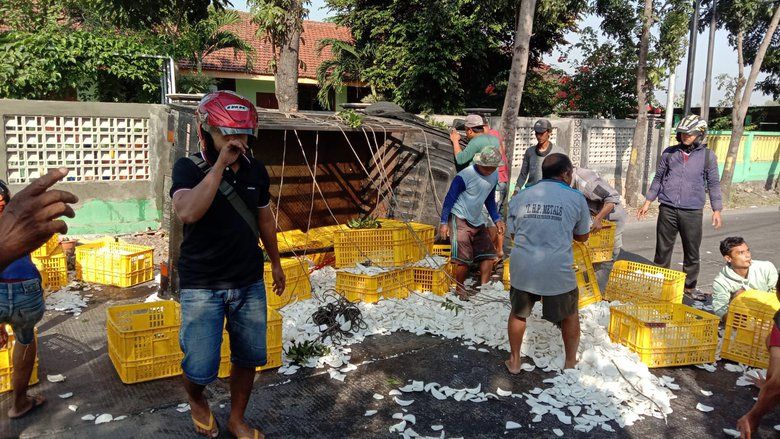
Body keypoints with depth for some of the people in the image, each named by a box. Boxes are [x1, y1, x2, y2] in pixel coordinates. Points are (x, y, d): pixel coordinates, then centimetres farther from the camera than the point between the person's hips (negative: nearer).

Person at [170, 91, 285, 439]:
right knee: (200, 369, 1)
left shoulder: (256, 170, 2)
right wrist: (220, 163, -30)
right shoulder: (188, 168, -11)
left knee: (248, 358, 12)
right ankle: (197, 401, 37)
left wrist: (275, 263, 21)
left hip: (250, 284, 4)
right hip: (202, 288, -4)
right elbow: (188, 213, -31)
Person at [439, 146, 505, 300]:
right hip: (460, 219, -7)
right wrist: (444, 222, -15)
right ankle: (460, 289, 9)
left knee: (489, 254, 4)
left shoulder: (494, 176, 3)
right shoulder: (465, 176, -19)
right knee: (464, 258, -11)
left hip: (477, 221, 7)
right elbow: (450, 198, -13)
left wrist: (496, 219, 7)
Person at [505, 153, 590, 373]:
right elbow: (582, 236, 12)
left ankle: (514, 361, 32)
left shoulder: (521, 196, 7)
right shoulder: (576, 198, 2)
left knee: (518, 314, 23)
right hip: (558, 271, -2)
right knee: (570, 315, 23)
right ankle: (570, 362, 37)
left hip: (522, 269, 2)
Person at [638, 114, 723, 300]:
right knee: (663, 249, 7)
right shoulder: (669, 152, 4)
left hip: (693, 212, -1)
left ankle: (690, 286, 23)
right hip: (668, 209, 1)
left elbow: (714, 184, 5)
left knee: (692, 252, 8)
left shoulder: (708, 156, 1)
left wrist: (717, 210, 0)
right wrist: (648, 202, 9)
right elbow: (658, 178, 11)